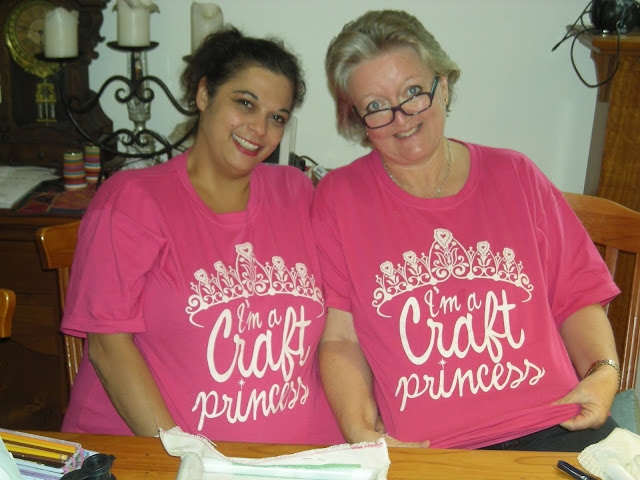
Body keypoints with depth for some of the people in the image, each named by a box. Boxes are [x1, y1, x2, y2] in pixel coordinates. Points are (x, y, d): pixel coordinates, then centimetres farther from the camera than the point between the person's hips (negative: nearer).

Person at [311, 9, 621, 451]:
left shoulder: (514, 177, 12)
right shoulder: (339, 198, 4)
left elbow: (576, 298, 15)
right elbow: (338, 337, 0)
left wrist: (603, 371, -2)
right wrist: (361, 432, -14)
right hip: (421, 448, -1)